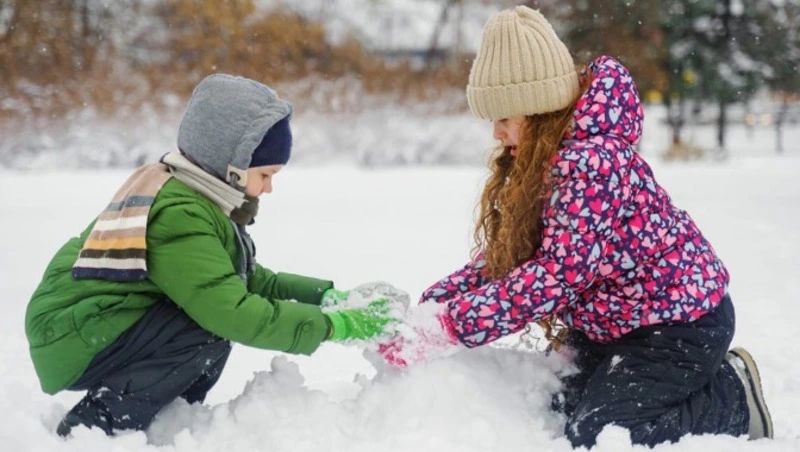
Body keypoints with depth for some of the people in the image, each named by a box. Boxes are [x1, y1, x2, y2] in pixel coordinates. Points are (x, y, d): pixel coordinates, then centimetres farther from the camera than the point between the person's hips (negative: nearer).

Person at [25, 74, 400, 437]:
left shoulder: (185, 196, 7)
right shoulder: (179, 215, -24)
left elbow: (250, 279, 12)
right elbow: (233, 313, -30)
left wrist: (325, 295, -1)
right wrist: (332, 325, -24)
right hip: (71, 344, -10)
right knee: (211, 329, -24)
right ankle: (97, 423, -13)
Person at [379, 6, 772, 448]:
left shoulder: (590, 161, -29)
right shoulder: (541, 163, 3)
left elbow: (556, 273, -35)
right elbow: (500, 255, 2)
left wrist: (447, 328, -36)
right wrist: (428, 305, -12)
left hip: (680, 318, -10)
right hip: (614, 320, 10)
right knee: (559, 416, 6)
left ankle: (732, 398, 4)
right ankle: (700, 381, 19)